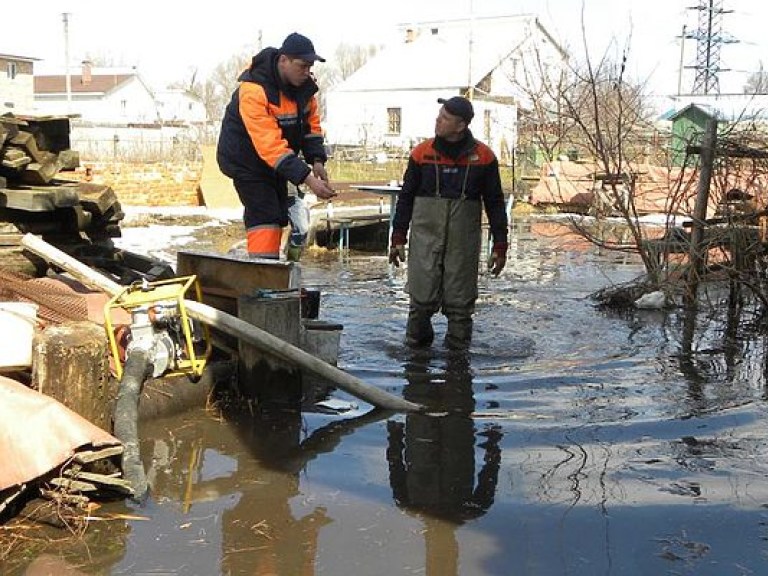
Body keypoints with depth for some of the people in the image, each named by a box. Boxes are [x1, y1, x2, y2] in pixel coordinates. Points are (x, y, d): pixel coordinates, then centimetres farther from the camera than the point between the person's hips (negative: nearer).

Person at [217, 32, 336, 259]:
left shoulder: (304, 84, -8)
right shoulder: (254, 90, -32)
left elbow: (311, 122, 4)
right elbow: (270, 145, -38)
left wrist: (316, 159, -14)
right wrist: (307, 179, -42)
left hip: (274, 163, 8)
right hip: (245, 160, -8)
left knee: (279, 216, 12)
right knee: (264, 216, -18)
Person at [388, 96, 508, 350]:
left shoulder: (483, 157, 1)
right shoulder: (422, 153, 2)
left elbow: (495, 203, 7)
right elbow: (406, 196, 9)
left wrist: (500, 246, 4)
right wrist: (398, 238, 6)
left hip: (464, 240, 0)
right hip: (425, 235, 0)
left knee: (460, 300, 5)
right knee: (422, 297, -2)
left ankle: (458, 350, 18)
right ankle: (416, 344, 17)